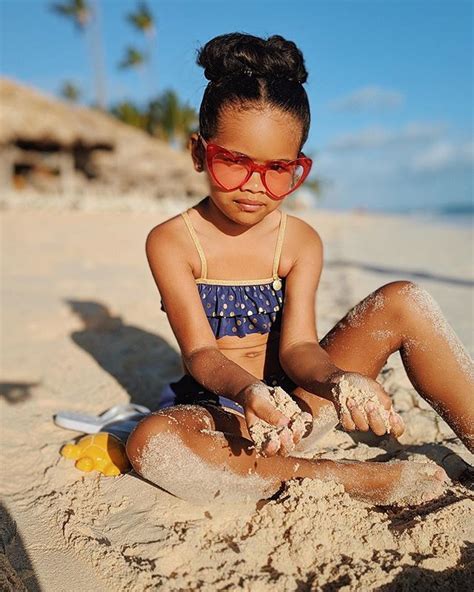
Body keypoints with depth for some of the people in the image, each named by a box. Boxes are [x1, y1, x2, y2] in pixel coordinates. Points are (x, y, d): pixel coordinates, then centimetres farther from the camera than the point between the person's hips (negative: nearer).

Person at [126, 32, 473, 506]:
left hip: (293, 406, 2)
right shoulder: (171, 241, -10)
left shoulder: (301, 242, -3)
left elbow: (296, 345, -12)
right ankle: (353, 480, -27)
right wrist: (247, 391, -39)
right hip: (216, 409, -1)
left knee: (403, 301, -16)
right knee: (150, 444, -38)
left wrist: (337, 379, -35)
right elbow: (200, 351, -18)